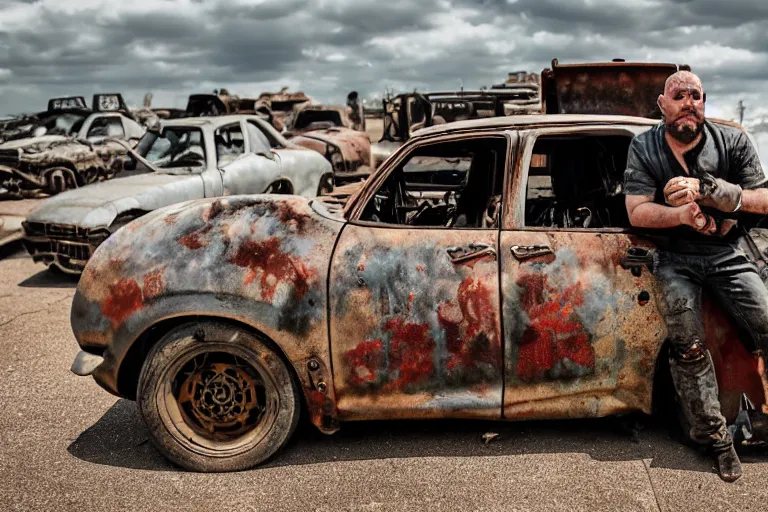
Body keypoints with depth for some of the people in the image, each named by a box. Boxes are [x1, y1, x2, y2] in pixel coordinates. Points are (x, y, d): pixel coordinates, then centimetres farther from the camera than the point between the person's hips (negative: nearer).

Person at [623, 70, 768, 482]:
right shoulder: (644, 148, -2)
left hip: (726, 252, 2)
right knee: (688, 347, -14)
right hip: (675, 258, -1)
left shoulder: (733, 142, 0)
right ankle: (716, 438, -2)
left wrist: (708, 192, -20)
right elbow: (637, 212, -9)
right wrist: (684, 214, -28)